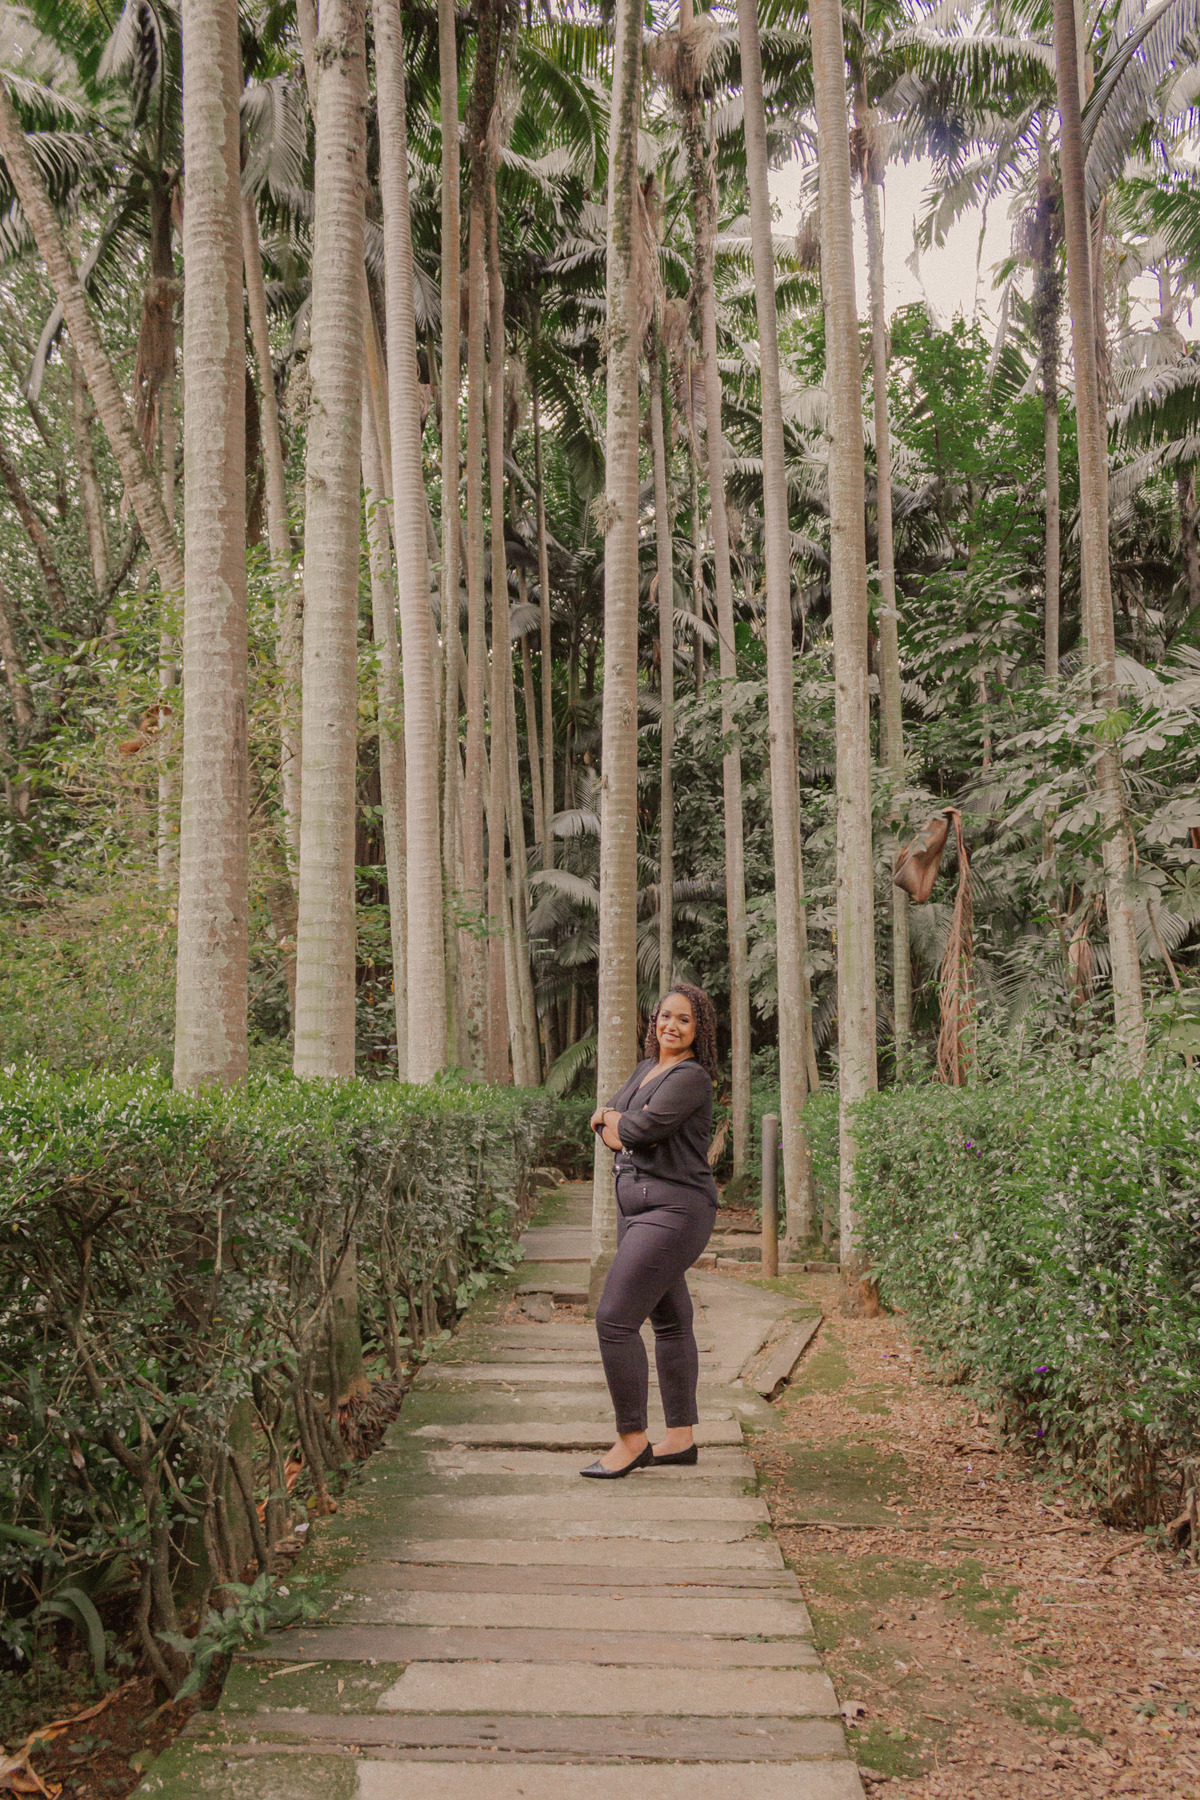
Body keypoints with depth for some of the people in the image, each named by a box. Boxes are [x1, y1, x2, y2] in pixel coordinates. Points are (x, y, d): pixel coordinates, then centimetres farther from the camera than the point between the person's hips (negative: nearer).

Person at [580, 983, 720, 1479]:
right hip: (639, 1207, 9)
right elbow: (609, 1133, 14)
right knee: (670, 1321, 15)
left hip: (673, 1209, -9)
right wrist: (620, 1125, -8)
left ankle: (631, 1439, -1)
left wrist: (612, 1119, -1)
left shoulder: (691, 1077, -13)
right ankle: (680, 1438, 24)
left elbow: (641, 1130, -22)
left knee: (615, 1318, -12)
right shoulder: (646, 1068, 15)